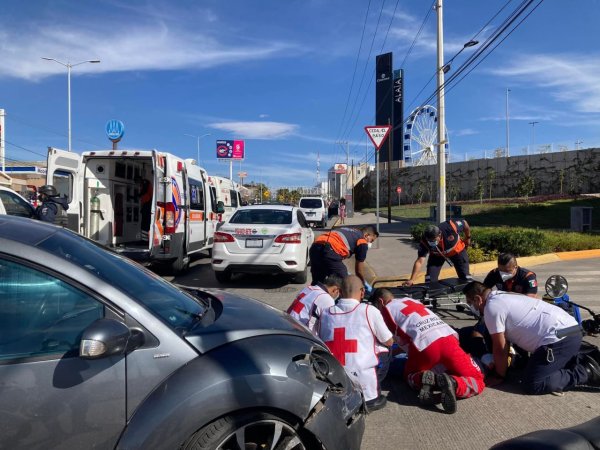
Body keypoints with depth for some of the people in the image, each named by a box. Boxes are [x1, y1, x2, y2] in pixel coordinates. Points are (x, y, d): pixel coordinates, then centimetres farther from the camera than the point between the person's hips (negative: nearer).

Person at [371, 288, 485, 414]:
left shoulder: (387, 309, 16)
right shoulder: (411, 300, 34)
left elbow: (403, 340, 14)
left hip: (424, 343, -4)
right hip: (448, 338, 4)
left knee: (410, 376, 28)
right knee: (478, 382, 14)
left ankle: (425, 379, -6)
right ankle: (453, 383, -17)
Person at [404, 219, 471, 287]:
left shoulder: (450, 227, -40)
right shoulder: (424, 243, -36)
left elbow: (465, 223, -19)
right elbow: (419, 261, -38)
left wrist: (468, 238, -3)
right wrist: (412, 280, -46)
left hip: (457, 251, 0)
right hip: (437, 255, 0)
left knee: (465, 278, 4)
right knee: (430, 279, -11)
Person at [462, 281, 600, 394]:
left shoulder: (491, 308, -12)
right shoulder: (502, 297, 18)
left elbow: (500, 349, -6)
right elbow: (505, 339, 25)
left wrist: (499, 376, 8)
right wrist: (503, 365, 30)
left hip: (559, 337, -10)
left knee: (532, 385, -10)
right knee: (532, 364, 25)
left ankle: (585, 373, -5)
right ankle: (581, 361, 18)